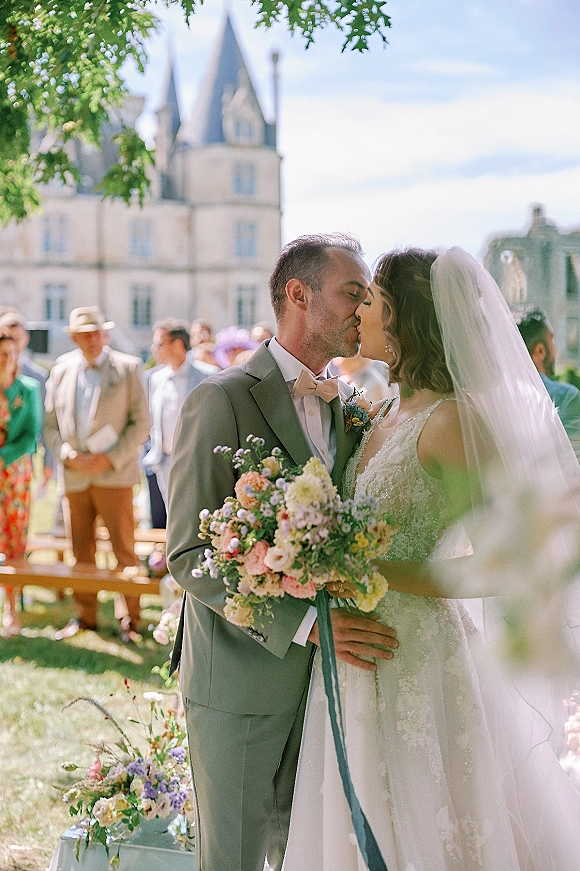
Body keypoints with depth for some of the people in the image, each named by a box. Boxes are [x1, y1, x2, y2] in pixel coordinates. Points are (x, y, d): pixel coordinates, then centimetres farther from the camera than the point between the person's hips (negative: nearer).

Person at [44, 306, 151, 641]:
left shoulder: (129, 367, 2)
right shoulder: (61, 369, 11)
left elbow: (141, 422, -2)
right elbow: (51, 422, 11)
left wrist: (111, 458, -11)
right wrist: (67, 455, -6)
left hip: (115, 474, -3)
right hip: (75, 475, 3)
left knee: (124, 549, -2)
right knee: (82, 550, 9)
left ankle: (129, 618, 7)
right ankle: (85, 615, 19)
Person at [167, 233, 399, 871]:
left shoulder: (345, 408, 9)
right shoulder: (221, 400, -13)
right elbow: (187, 555, -18)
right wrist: (306, 622, -26)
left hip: (319, 673, 6)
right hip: (240, 681, -6)